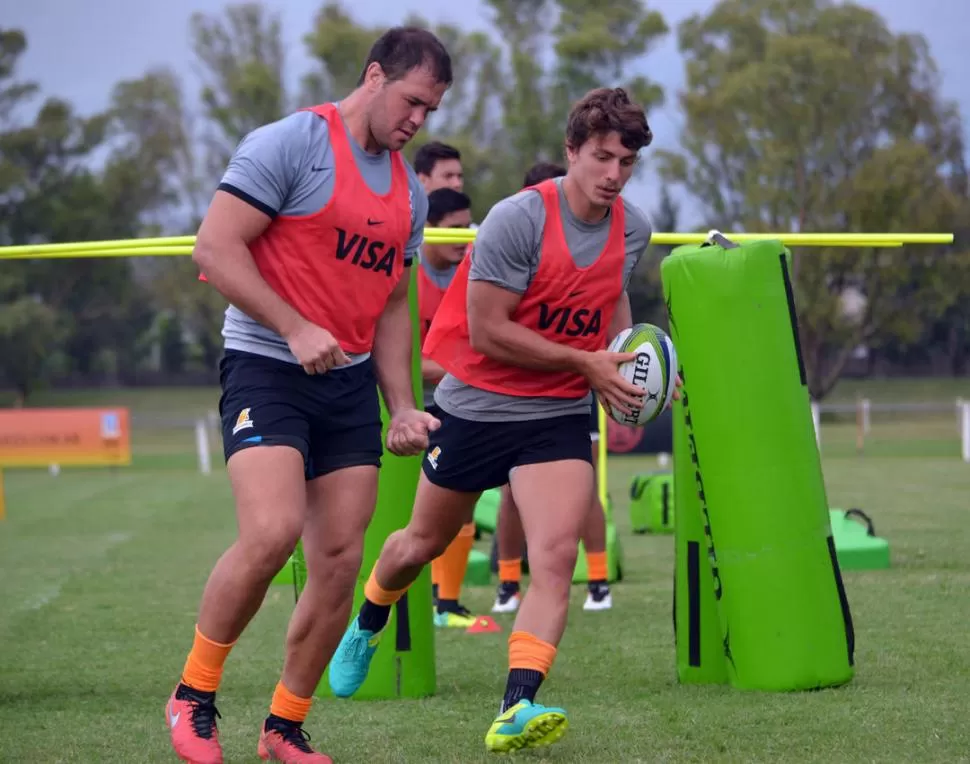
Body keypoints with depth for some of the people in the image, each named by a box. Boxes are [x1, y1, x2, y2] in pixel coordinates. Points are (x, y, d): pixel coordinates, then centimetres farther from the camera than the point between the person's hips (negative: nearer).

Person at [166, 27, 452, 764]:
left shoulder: (409, 190, 16)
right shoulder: (291, 144, -8)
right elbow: (215, 246, -14)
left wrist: (403, 406, 13)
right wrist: (295, 329, -19)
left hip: (350, 384, 7)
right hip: (266, 371, -7)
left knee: (340, 560, 1)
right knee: (272, 532, -24)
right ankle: (193, 694, -4)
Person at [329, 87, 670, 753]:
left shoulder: (633, 229, -1)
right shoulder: (517, 219, -20)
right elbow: (487, 332, -21)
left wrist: (631, 361, 4)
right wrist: (586, 362, -21)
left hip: (559, 417, 3)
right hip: (476, 405, -3)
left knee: (557, 554, -19)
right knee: (425, 543, 16)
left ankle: (518, 710, -25)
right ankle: (367, 624, 48)